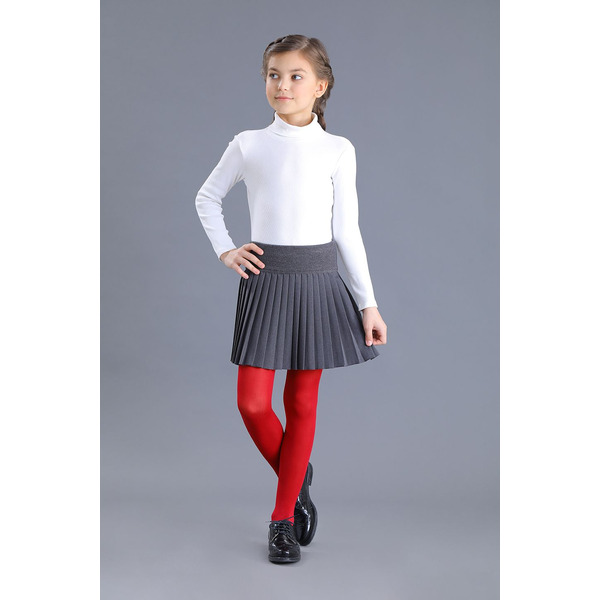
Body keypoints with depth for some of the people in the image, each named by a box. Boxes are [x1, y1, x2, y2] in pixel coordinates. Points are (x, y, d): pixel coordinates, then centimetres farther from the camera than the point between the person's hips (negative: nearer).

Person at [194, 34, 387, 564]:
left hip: (317, 281, 0)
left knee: (303, 401, 5)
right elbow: (207, 198, 18)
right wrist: (225, 251, 6)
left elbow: (348, 232, 4)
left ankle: (283, 517, 18)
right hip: (265, 279, 1)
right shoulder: (248, 145, 3)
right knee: (252, 402, -4)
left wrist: (368, 303, 2)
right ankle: (297, 483, 24)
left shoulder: (338, 150, 2)